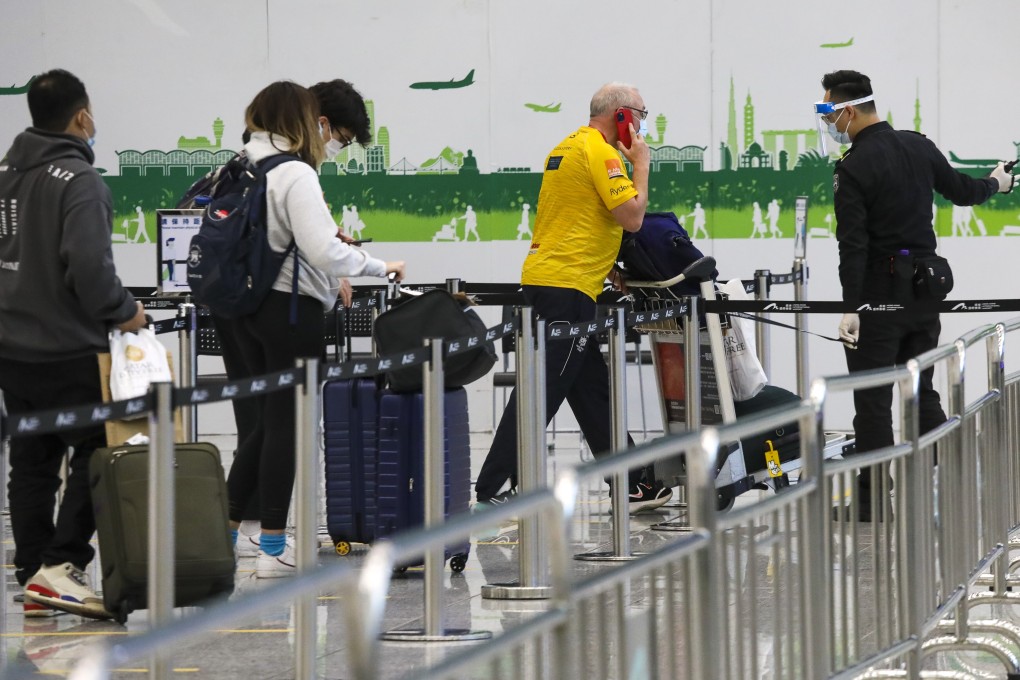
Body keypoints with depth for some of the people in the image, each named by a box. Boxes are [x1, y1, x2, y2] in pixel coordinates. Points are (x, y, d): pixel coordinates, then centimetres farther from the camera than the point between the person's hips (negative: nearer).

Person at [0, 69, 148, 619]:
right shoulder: (79, 180, -16)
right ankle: (62, 564, -10)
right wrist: (123, 312, -10)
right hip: (68, 348, -8)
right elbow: (89, 266, -24)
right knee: (94, 455, -1)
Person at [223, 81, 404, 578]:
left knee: (268, 420, 17)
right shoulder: (295, 174, -15)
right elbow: (323, 251, -23)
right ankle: (273, 547, 3)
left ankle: (224, 531, 16)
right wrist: (378, 267, -9)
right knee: (286, 423, 0)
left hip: (245, 307, 7)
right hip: (291, 307, -7)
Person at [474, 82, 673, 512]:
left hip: (543, 277, 10)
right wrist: (640, 163, -4)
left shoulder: (566, 148, 19)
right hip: (568, 286, -10)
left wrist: (608, 269, 21)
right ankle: (493, 489, -11)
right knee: (542, 389, -10)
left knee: (592, 388, 13)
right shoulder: (600, 151, -11)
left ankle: (633, 485, 19)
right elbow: (632, 217, -17)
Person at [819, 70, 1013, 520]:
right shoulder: (918, 147, 5)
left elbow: (853, 245, -20)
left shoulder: (853, 169, -15)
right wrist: (996, 184, 40)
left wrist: (851, 307, -22)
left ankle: (872, 499, -1)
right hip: (925, 284, 7)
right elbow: (961, 190, 18)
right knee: (921, 391, 16)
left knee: (872, 399, -2)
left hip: (880, 292, -7)